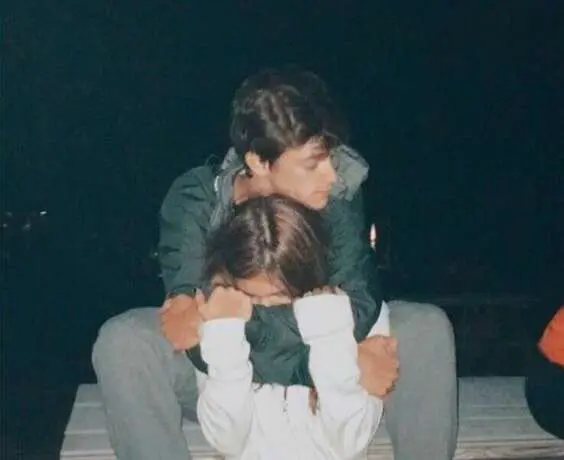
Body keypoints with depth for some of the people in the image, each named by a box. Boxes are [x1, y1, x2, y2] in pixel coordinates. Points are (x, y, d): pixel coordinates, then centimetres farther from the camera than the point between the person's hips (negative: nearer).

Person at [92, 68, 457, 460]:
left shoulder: (339, 191, -17)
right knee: (121, 342, -27)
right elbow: (190, 320, -31)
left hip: (320, 371, 1)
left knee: (426, 327, -22)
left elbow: (358, 306, -27)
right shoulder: (195, 201, -21)